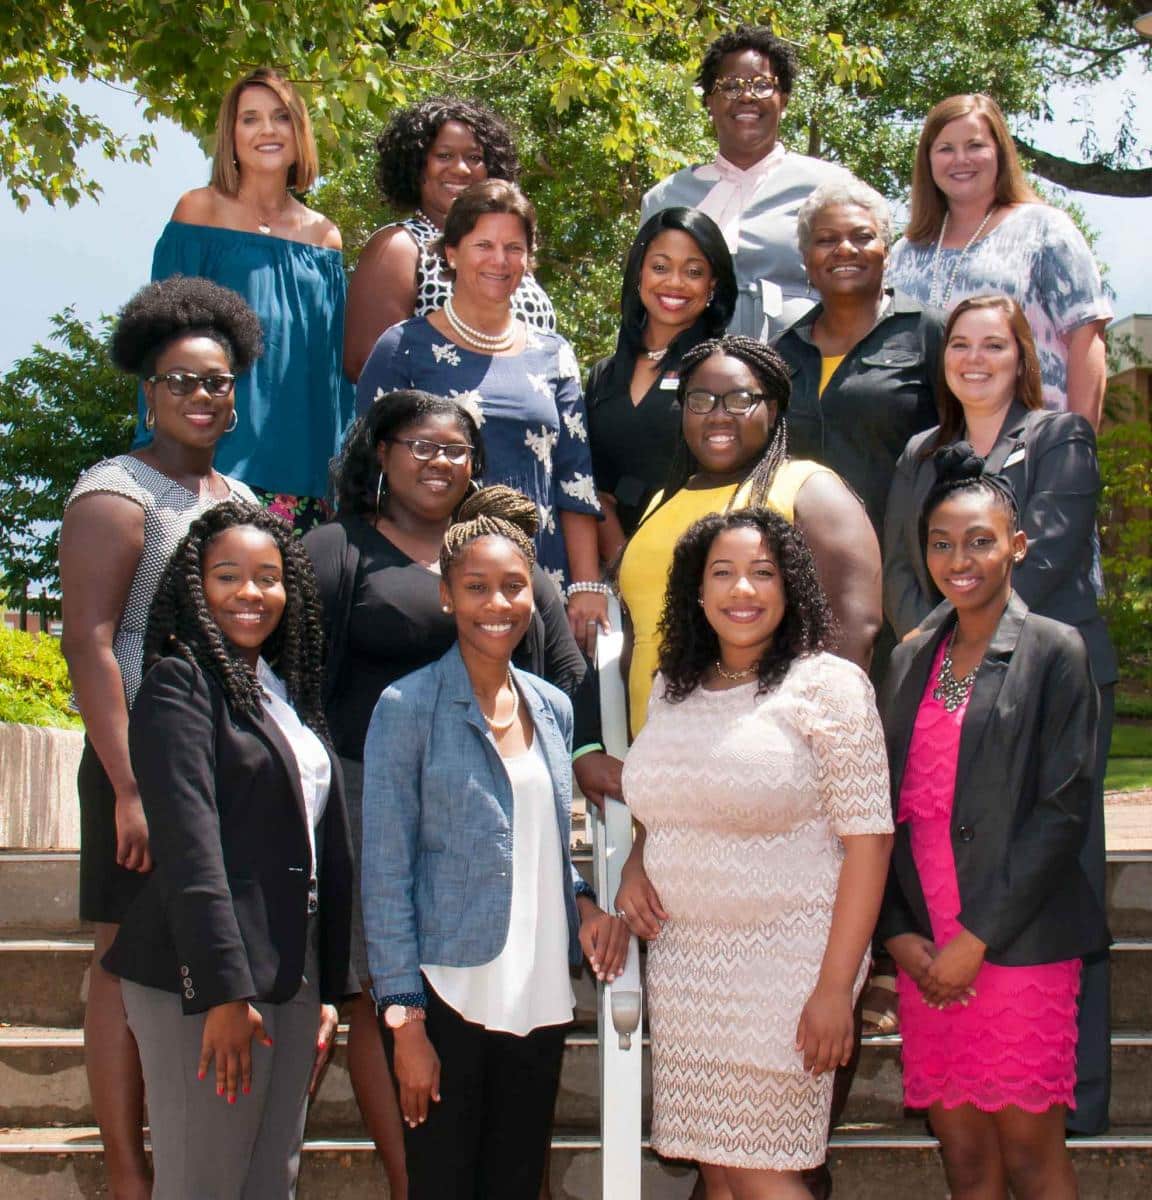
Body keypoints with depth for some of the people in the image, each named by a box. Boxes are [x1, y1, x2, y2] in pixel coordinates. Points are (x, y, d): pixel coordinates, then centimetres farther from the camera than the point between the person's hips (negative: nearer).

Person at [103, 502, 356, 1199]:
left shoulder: (289, 694, 17)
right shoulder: (181, 683, -6)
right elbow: (187, 847, -15)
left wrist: (329, 990, 14)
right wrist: (223, 991, -21)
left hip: (291, 978, 8)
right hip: (206, 983, -8)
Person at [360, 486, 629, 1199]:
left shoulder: (552, 707, 10)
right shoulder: (410, 707, -6)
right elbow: (385, 874, -7)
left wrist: (584, 902, -1)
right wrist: (405, 1020, -11)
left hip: (539, 998, 5)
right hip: (449, 996, -5)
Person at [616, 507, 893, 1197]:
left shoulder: (827, 686, -7)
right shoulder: (673, 688, 12)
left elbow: (868, 837, -11)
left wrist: (835, 987, -16)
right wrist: (635, 867, 6)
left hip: (785, 959, -6)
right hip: (682, 956, 6)